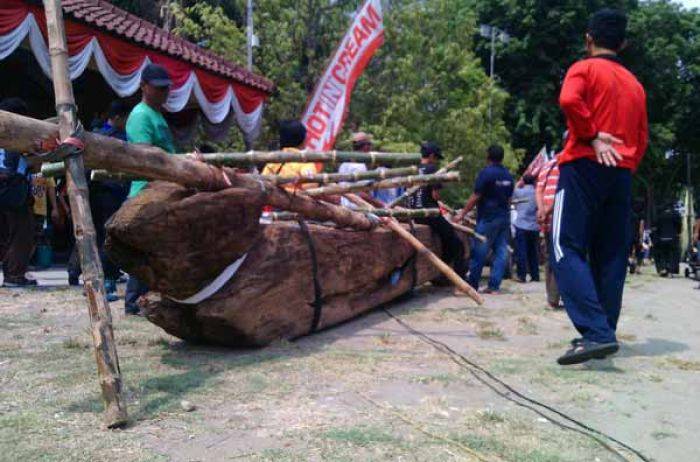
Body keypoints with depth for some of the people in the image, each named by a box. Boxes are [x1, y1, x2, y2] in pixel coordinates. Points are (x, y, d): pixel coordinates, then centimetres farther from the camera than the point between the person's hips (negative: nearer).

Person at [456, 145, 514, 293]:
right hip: (504, 217, 7)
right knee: (501, 251, 4)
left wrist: (462, 213, -6)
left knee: (479, 253, 0)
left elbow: (475, 197, -12)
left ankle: (472, 285, 5)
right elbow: (509, 198, 17)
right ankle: (494, 286, 5)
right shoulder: (508, 175, 10)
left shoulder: (486, 173, -11)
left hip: (487, 218, -7)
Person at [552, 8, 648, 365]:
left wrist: (591, 137, -11)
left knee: (568, 248, -11)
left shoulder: (585, 68, 2)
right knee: (610, 256, 8)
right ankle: (604, 334, 10)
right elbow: (641, 138, 21)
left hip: (585, 167, -6)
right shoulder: (635, 84, 21)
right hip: (622, 174, 7)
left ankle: (596, 333, -24)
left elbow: (569, 100, -20)